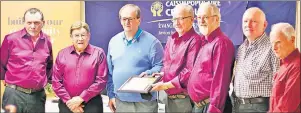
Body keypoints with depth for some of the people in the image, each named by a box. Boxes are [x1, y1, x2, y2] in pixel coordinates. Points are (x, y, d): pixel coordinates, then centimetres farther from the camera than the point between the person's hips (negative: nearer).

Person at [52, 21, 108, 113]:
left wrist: (81, 98, -12)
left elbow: (101, 80, -8)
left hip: (92, 104, -2)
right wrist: (68, 101, -7)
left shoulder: (98, 53, 0)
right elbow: (56, 81, 3)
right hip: (66, 104, 2)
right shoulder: (62, 54, 7)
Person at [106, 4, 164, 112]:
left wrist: (148, 74, -24)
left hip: (144, 101, -4)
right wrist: (111, 95, 9)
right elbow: (110, 72, 13)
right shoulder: (113, 41, 9)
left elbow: (160, 66, -6)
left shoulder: (151, 41, -6)